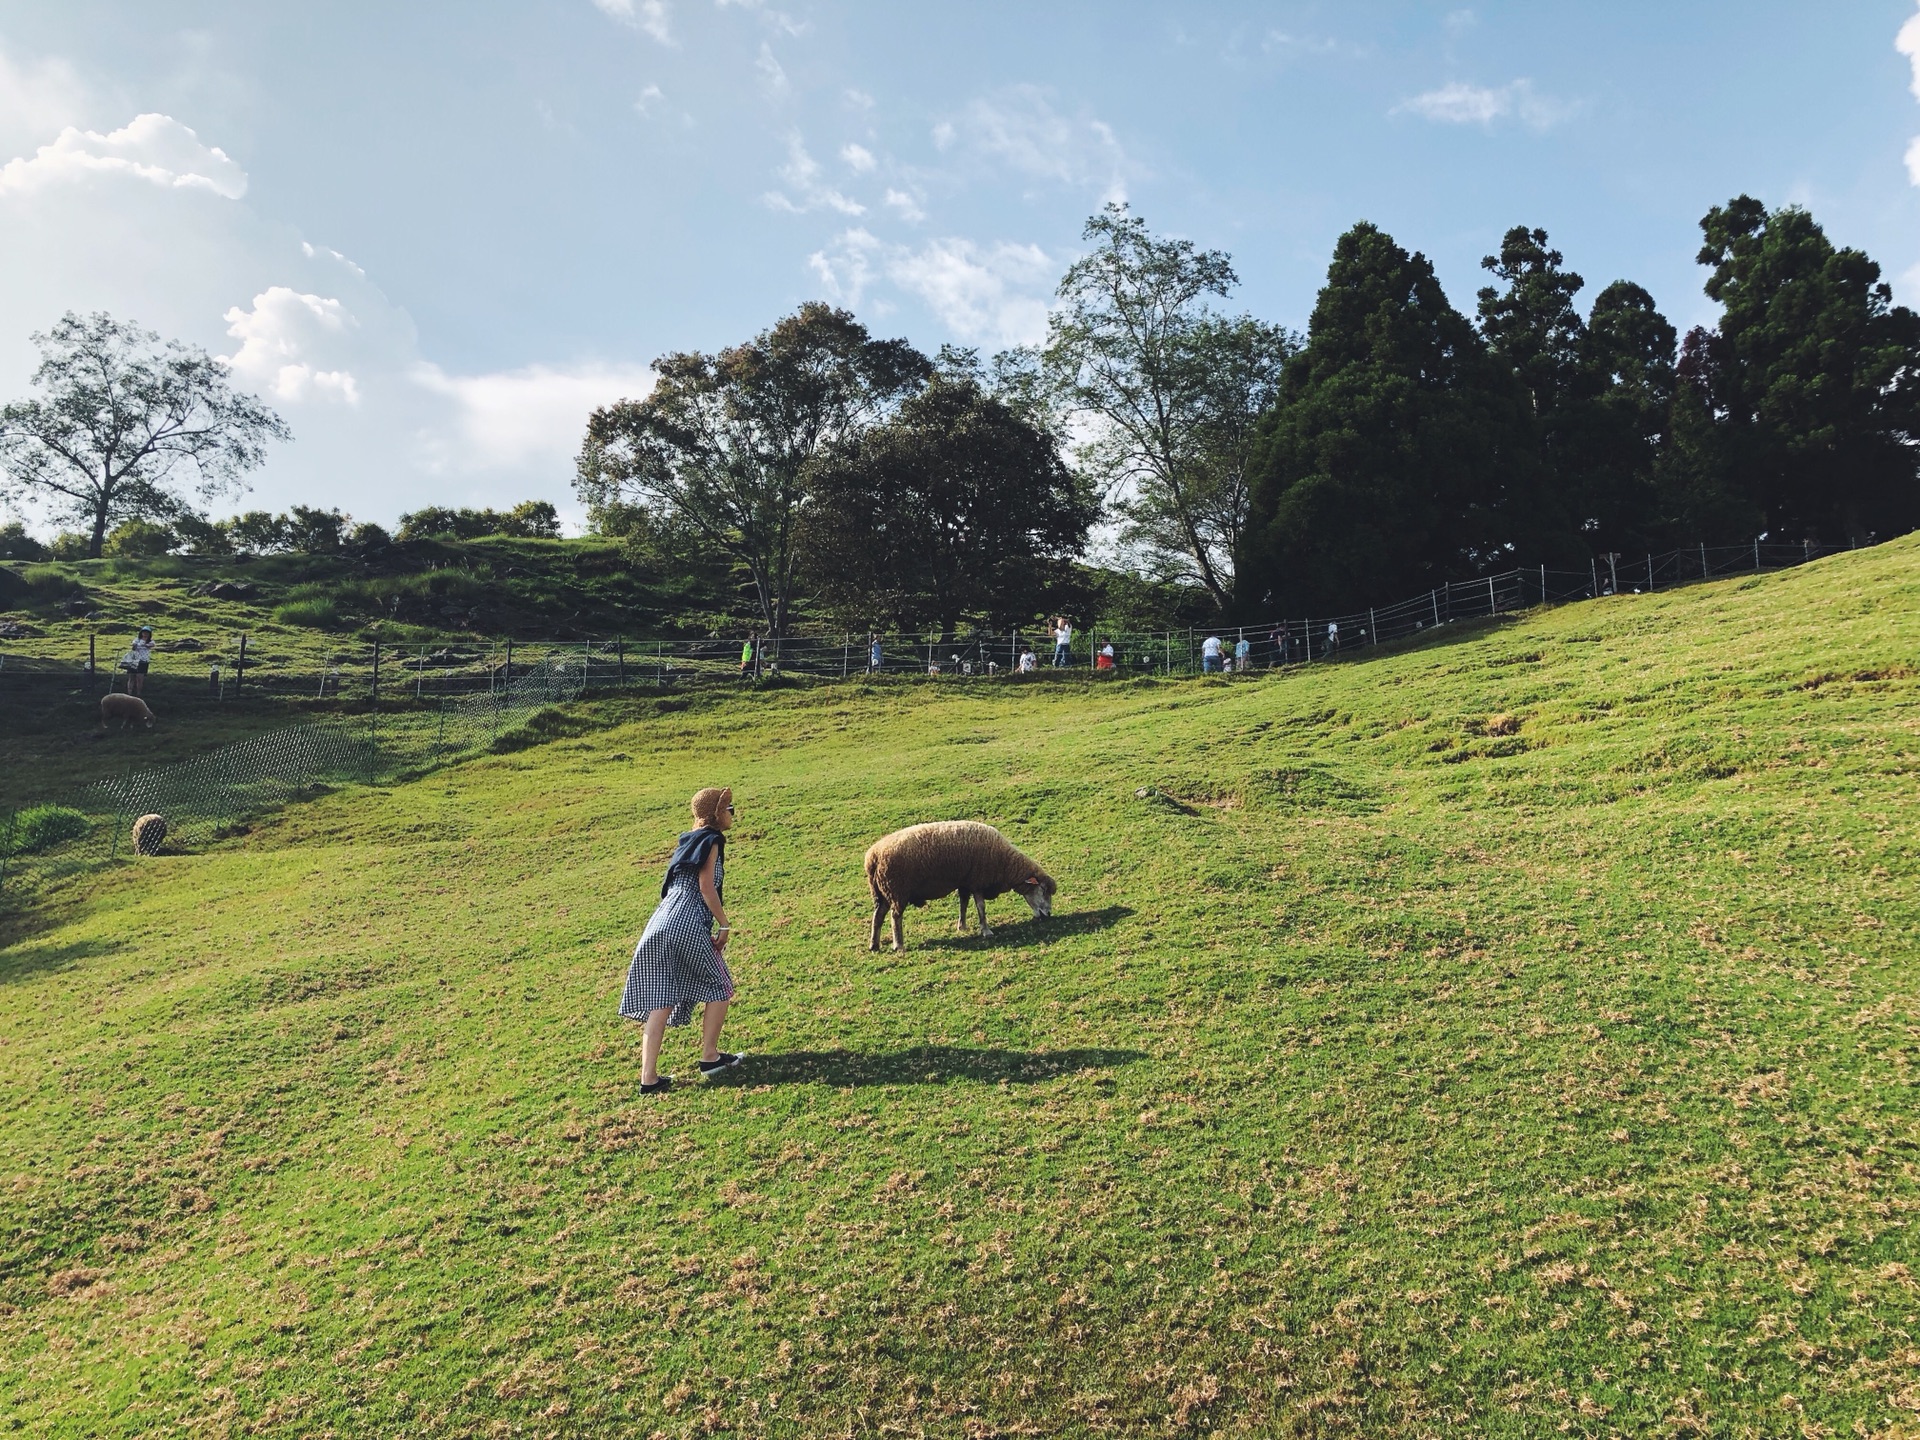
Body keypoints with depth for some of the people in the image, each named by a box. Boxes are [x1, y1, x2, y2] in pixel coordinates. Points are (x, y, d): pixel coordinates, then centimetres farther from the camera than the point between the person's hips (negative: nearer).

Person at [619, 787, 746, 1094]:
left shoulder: (690, 842, 25)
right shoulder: (711, 841, 0)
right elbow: (706, 887, -10)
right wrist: (725, 925, -3)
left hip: (660, 924, 8)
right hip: (687, 925, -8)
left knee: (659, 1002, 4)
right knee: (719, 986, 10)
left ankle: (649, 1077, 2)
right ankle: (710, 1057, 17)